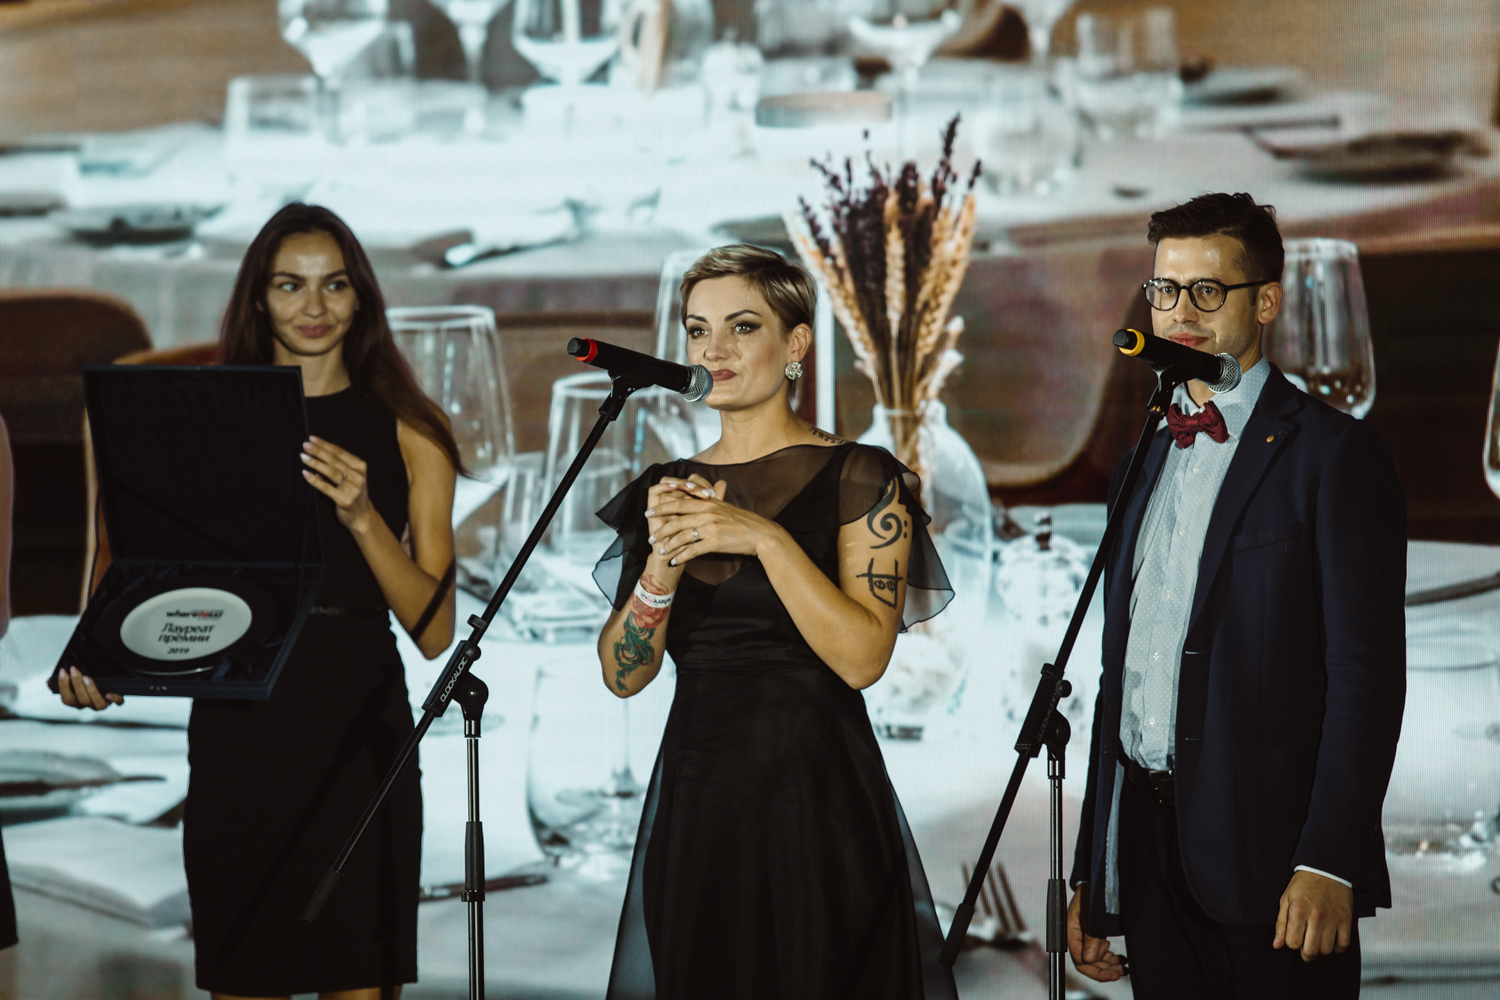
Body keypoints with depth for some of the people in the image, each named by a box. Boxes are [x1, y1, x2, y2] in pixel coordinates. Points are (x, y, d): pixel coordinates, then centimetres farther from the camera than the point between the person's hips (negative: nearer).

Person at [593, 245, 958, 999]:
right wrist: (664, 564, -13)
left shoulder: (857, 480, -4)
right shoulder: (667, 489, 10)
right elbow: (622, 675, 3)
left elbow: (862, 657, -15)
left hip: (816, 798, -4)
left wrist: (765, 539, -20)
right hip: (694, 799, 4)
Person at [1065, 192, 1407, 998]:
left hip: (1266, 856, -6)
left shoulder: (1333, 454, -4)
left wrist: (1329, 862, -19)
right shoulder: (1143, 464, 17)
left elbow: (1366, 672, -11)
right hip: (1147, 850, 6)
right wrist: (1090, 875, 17)